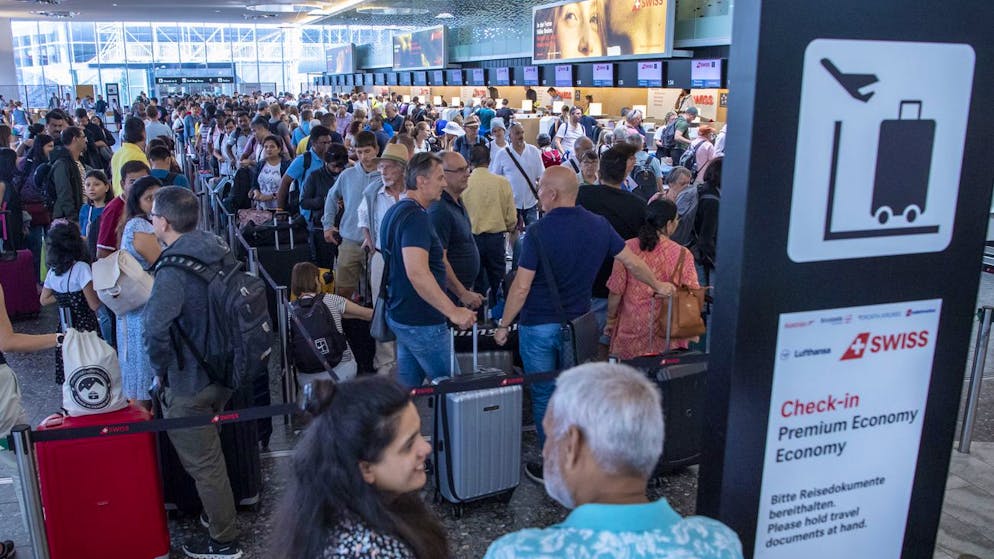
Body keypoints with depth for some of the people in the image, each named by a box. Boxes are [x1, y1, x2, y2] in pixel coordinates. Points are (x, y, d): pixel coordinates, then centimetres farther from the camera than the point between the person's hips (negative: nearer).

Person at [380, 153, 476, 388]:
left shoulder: (395, 211, 12)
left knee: (406, 387, 17)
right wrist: (453, 311, -27)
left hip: (400, 314, 10)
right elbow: (418, 273, -31)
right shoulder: (415, 216, -20)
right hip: (421, 321, -10)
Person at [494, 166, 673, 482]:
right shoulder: (599, 225, -2)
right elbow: (632, 262, 8)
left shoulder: (538, 232, -17)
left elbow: (521, 287, -17)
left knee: (544, 397, 9)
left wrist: (503, 326, -6)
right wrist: (658, 286, 25)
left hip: (540, 326, -5)